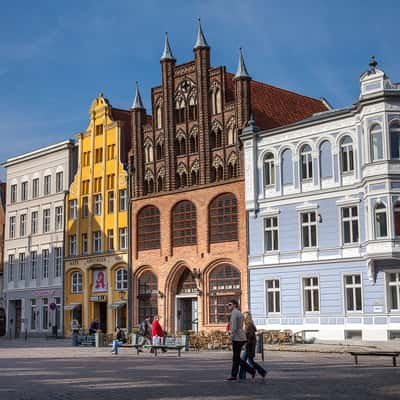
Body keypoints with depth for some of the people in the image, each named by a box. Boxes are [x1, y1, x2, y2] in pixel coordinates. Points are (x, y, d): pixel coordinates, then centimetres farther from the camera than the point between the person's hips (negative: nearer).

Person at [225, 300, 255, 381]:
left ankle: (251, 370, -3)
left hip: (237, 338, -10)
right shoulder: (239, 313, 17)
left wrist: (232, 338, -14)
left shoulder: (234, 313, -13)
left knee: (237, 358, -3)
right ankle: (233, 375, 10)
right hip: (241, 338, 10)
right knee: (235, 358, 10)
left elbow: (234, 327, -21)